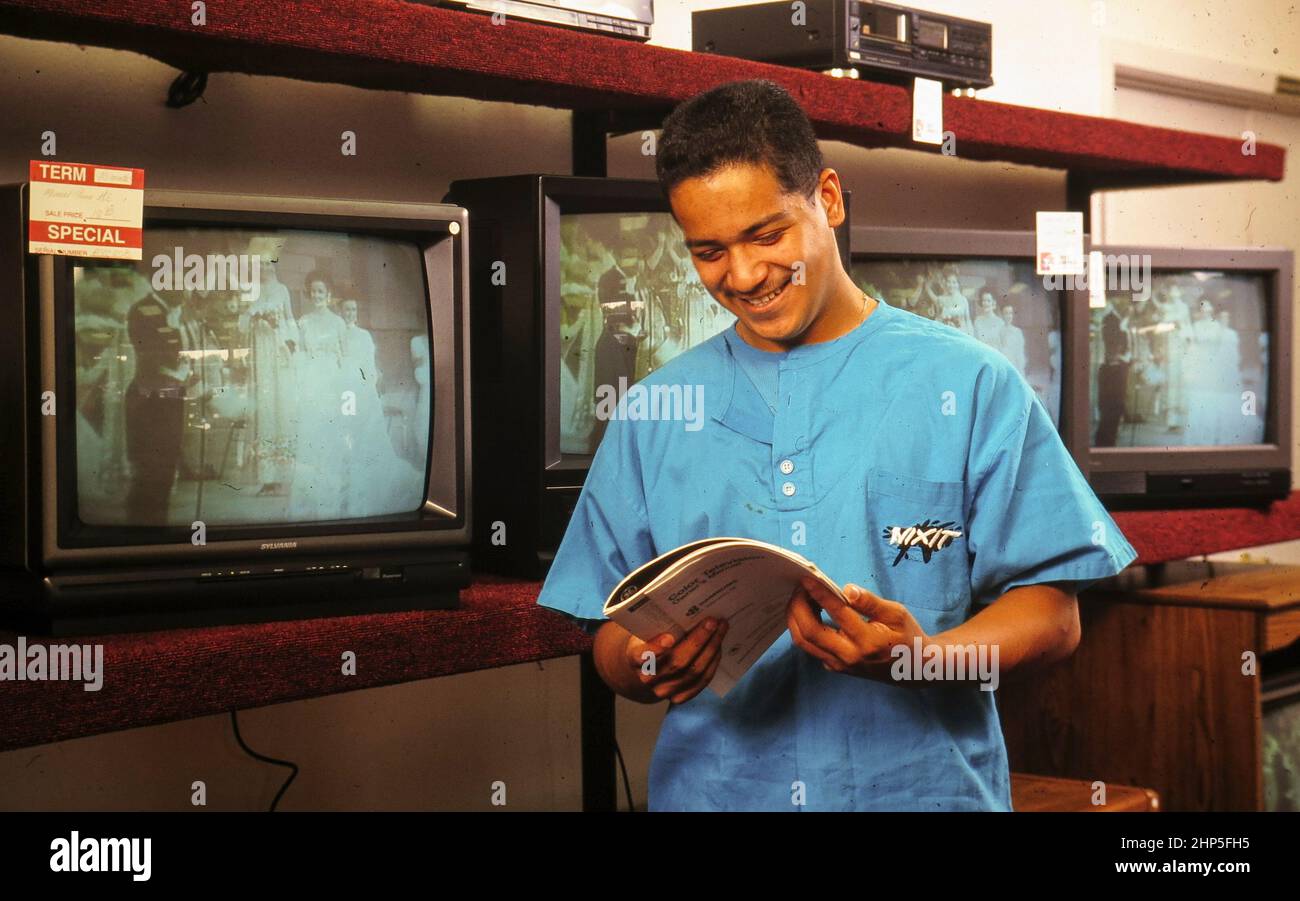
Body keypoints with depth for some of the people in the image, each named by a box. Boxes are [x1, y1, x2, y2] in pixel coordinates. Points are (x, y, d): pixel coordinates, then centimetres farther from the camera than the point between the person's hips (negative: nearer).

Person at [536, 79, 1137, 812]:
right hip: (714, 789, 4)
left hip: (922, 784, -3)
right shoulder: (656, 414, 10)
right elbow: (612, 635, 10)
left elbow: (1052, 613, -2)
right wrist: (646, 669, -12)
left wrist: (922, 657, -18)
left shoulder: (966, 385, 2)